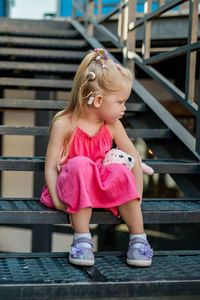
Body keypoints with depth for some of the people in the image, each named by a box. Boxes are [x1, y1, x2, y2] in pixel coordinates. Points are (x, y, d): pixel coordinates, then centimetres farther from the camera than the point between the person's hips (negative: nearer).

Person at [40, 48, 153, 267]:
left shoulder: (113, 126, 1)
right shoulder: (63, 124, -11)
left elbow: (134, 158, 8)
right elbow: (50, 167, -12)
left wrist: (135, 195, -2)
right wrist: (57, 201, -25)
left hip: (103, 187, 3)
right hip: (70, 187, -3)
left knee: (120, 171, -27)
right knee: (80, 164, -35)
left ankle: (138, 239, -19)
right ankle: (82, 239, -31)